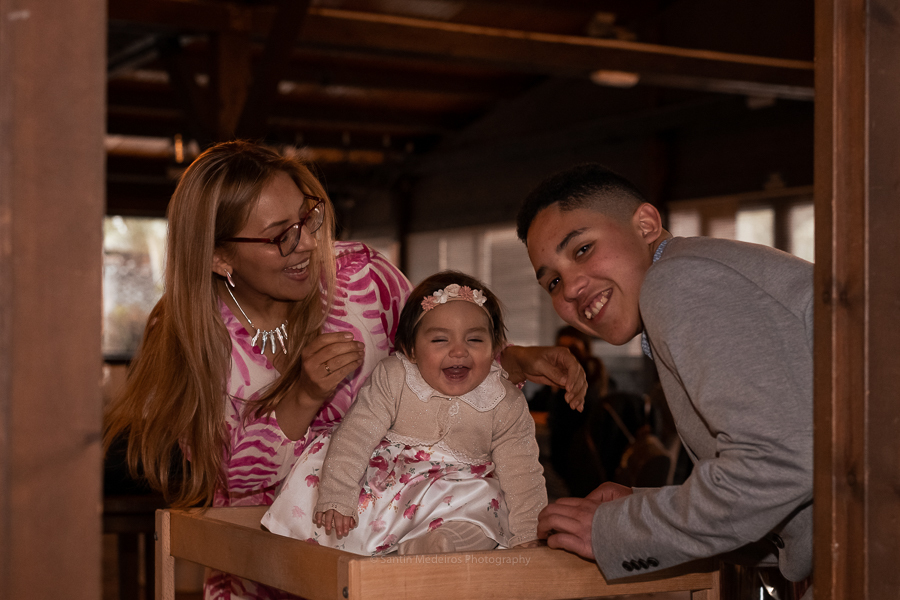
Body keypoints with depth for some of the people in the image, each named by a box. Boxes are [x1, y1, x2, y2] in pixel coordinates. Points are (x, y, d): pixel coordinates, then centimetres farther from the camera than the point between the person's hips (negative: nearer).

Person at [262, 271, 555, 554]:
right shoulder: (392, 379, -10)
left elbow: (520, 471, -2)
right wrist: (336, 497, -21)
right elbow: (356, 434, -14)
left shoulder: (506, 404, -7)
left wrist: (528, 534, -8)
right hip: (380, 486, 0)